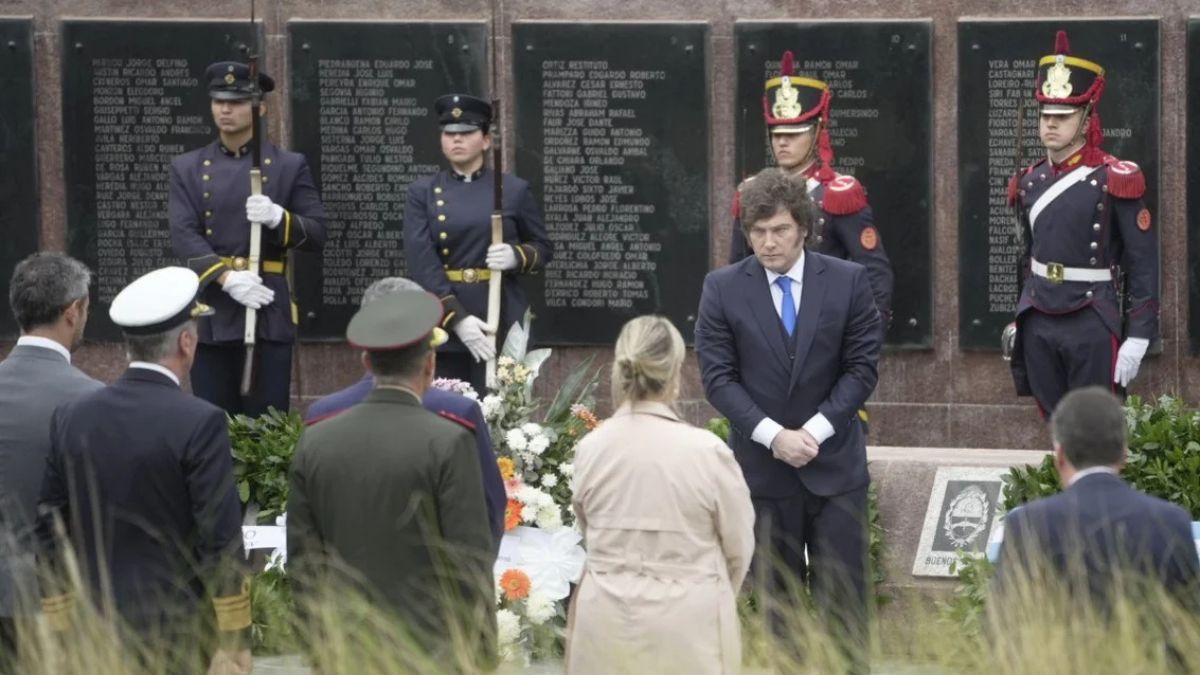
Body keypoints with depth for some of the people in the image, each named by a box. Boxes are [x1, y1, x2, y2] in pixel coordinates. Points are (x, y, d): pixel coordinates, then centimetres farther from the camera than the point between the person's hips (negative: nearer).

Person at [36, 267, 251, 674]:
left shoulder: (72, 418, 3)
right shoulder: (199, 424, -13)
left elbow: (50, 533, 7)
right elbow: (222, 542, -13)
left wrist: (59, 638, 14)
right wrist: (235, 641, -7)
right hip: (175, 639, -5)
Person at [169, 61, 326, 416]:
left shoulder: (290, 166, 6)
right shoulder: (187, 169, 9)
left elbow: (317, 234, 1)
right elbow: (184, 236, -3)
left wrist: (278, 217, -19)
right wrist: (227, 278, -18)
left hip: (269, 312, -1)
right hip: (210, 313, 1)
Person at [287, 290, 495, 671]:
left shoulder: (315, 443, 2)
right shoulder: (448, 444, -11)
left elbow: (301, 559, 6)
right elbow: (471, 562, -11)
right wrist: (482, 656, -2)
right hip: (431, 653, -4)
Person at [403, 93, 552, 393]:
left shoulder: (514, 190, 5)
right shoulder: (423, 192, 4)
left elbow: (543, 249, 13)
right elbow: (420, 260, -6)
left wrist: (517, 256, -12)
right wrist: (457, 318, -17)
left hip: (502, 322, 0)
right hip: (443, 321, 1)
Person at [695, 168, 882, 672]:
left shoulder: (849, 281, -1)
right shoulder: (723, 289, -1)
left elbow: (862, 368, -1)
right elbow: (719, 377, -4)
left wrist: (816, 430, -12)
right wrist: (772, 435, -15)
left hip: (835, 462, 0)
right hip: (762, 465, 0)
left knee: (842, 592, 0)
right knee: (776, 593, 6)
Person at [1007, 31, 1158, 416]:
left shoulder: (1114, 181, -8)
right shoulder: (1029, 183, 9)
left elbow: (1143, 265, -8)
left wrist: (1137, 338, -13)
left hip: (1093, 327, -5)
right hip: (1040, 325, 5)